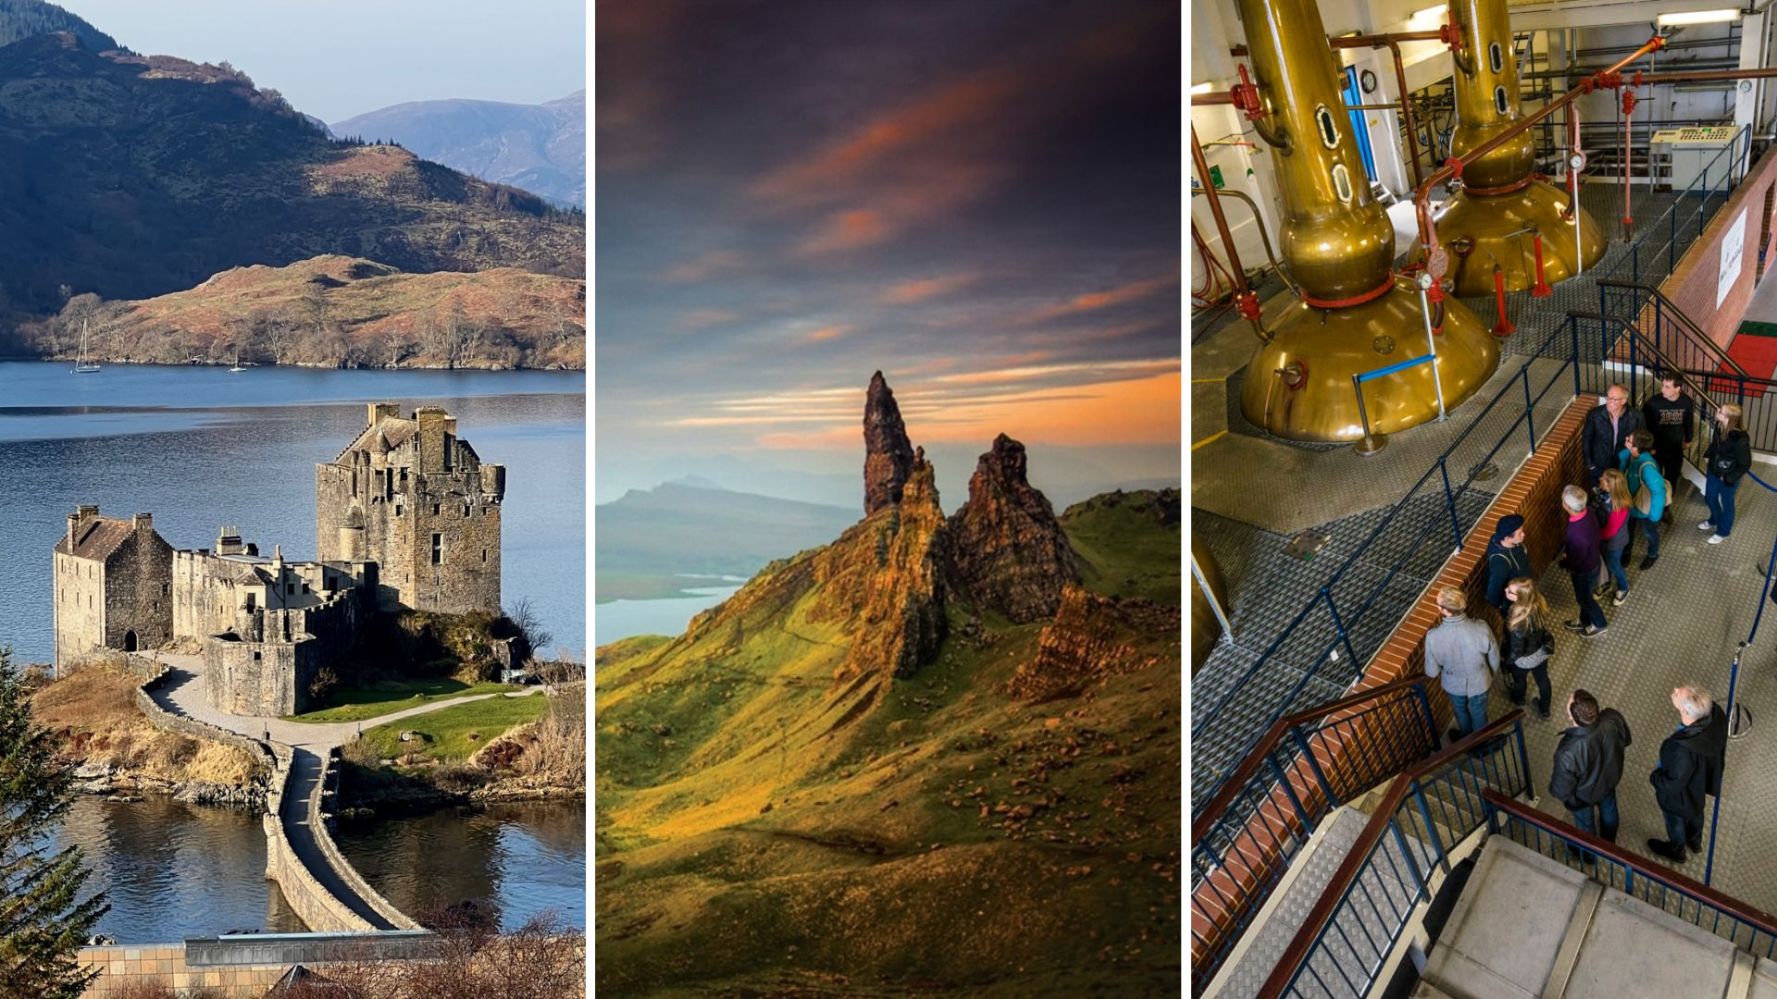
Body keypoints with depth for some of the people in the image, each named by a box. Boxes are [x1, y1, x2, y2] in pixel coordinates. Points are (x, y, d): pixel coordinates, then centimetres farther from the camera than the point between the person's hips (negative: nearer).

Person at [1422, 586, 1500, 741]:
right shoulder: (1481, 629, -33)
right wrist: (1491, 677, 9)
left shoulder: (1433, 637, -36)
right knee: (1479, 716, 30)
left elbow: (1432, 672, -20)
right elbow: (1494, 659, -13)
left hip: (1454, 685, 0)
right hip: (1479, 683, 1)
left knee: (1461, 714, 32)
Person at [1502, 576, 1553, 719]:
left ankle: (1518, 699, 63)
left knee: (1519, 680, 30)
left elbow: (1516, 649, -27)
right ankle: (1544, 710, 56)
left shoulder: (1519, 621, -44)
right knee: (1542, 679, 31)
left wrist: (1507, 662, -9)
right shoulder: (1539, 603, -26)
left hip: (1524, 659, -5)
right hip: (1541, 651, 5)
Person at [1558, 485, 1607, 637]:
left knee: (1583, 598, 22)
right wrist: (1566, 549, 1)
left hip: (1585, 570, -7)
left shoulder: (1579, 533, -44)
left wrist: (1564, 563, -8)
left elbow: (1577, 560, -27)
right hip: (1590, 562, 7)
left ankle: (1599, 625, 47)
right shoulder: (1585, 512, -19)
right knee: (1583, 596, 30)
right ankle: (1584, 621, 54)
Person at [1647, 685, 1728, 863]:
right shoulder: (1715, 713, -34)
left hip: (1681, 794, -6)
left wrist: (1653, 777, -10)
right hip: (1701, 779, 6)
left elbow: (1673, 784, -28)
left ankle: (1676, 851, 60)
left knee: (1675, 820, 29)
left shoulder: (1683, 750, -50)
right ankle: (1695, 842, 67)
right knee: (1695, 811, 37)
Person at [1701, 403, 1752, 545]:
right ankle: (1714, 521, 56)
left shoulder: (1740, 439, -34)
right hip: (1714, 471, 7)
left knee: (1726, 504, 18)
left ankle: (1723, 532, 41)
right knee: (1709, 498, 27)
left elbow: (1745, 464, -23)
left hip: (1728, 478, -6)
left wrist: (1729, 478, -17)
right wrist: (1707, 456, 5)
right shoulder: (1720, 427, -15)